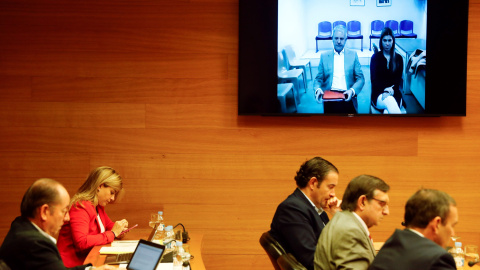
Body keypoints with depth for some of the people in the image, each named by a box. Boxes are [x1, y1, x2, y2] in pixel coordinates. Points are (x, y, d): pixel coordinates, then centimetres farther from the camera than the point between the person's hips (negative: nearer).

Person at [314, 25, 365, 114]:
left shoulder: (353, 55, 10)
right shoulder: (324, 56, 12)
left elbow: (360, 79, 7)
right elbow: (318, 79, 12)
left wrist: (352, 90, -13)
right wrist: (317, 89, -11)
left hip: (347, 99, 0)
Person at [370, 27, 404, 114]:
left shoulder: (398, 58, 12)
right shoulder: (375, 57, 8)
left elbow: (398, 79, 6)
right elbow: (374, 79, 0)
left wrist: (391, 89, -17)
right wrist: (385, 90, -19)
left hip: (394, 94, 1)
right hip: (378, 94, -1)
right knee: (389, 101, -40)